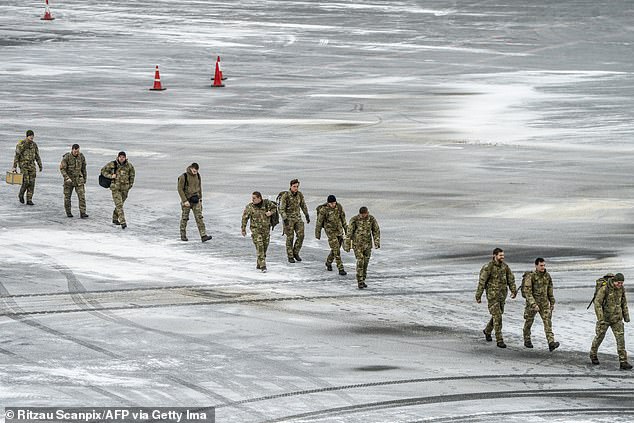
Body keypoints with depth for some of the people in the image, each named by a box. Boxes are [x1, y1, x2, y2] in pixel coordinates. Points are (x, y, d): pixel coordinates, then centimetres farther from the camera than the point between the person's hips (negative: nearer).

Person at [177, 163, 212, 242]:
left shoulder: (198, 176, 3)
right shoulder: (183, 177, -14)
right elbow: (180, 189, -13)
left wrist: (200, 198, 13)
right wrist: (185, 201, -17)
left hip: (195, 200, 4)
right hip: (186, 200, -4)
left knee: (199, 217, -5)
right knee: (184, 218, 7)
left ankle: (203, 236, -12)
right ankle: (183, 236, 20)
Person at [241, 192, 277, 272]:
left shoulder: (267, 203, -3)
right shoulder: (249, 207, -8)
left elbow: (274, 207, 15)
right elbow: (244, 218, -2)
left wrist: (271, 212, -7)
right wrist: (243, 229, -1)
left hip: (266, 229, 3)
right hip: (256, 230, -3)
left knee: (264, 247, 10)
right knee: (259, 247, -13)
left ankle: (259, 265, 26)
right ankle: (263, 266, -15)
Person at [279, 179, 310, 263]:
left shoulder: (300, 194, 1)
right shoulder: (285, 196, -15)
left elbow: (303, 205, 15)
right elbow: (281, 209, -15)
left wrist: (307, 216, 18)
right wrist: (285, 219, -25)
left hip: (297, 218, 5)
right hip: (288, 218, -5)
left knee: (301, 235, -6)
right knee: (290, 238, 0)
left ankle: (296, 253, 11)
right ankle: (290, 257, 10)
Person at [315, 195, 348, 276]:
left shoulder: (339, 207, -6)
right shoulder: (323, 209, -18)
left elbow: (343, 217, 8)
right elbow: (319, 222, -9)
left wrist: (346, 228, 15)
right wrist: (317, 233, -3)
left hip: (339, 230, 5)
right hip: (330, 231, -5)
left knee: (336, 248, 15)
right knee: (336, 250, -11)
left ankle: (328, 262, 40)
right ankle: (341, 269, -9)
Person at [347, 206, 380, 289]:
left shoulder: (372, 219, -5)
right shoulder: (354, 219, -15)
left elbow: (376, 231, 2)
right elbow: (349, 232, -10)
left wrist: (377, 243, -7)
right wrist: (347, 245, -10)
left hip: (367, 244, 4)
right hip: (357, 244, -4)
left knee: (365, 262, 7)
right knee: (360, 261, -12)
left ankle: (362, 280, 20)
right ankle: (360, 282, -7)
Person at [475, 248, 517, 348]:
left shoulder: (505, 266, 3)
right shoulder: (488, 267, -15)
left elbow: (510, 278, 5)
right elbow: (482, 282, -13)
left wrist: (514, 290, -9)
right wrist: (478, 296, -11)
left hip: (502, 295, 6)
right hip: (492, 295, -6)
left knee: (498, 314, 18)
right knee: (497, 317, -10)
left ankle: (487, 331, 44)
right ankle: (499, 340, -7)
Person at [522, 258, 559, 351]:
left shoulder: (547, 276, 0)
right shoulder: (530, 277, -17)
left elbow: (550, 290, 12)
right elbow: (527, 292, -20)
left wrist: (552, 303, 14)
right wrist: (533, 305, -28)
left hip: (544, 303, 3)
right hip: (532, 302, -3)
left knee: (547, 321, -11)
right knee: (529, 322, 12)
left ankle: (551, 343, -20)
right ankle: (527, 341, 34)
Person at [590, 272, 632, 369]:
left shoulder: (621, 288, -3)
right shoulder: (604, 288, -20)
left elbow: (623, 302, 11)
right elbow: (597, 303, -20)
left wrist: (626, 316, 10)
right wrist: (600, 319, -24)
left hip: (616, 318, 4)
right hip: (604, 317, -4)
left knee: (620, 337, -7)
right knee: (600, 336, 11)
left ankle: (623, 362, -8)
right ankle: (593, 354, 37)